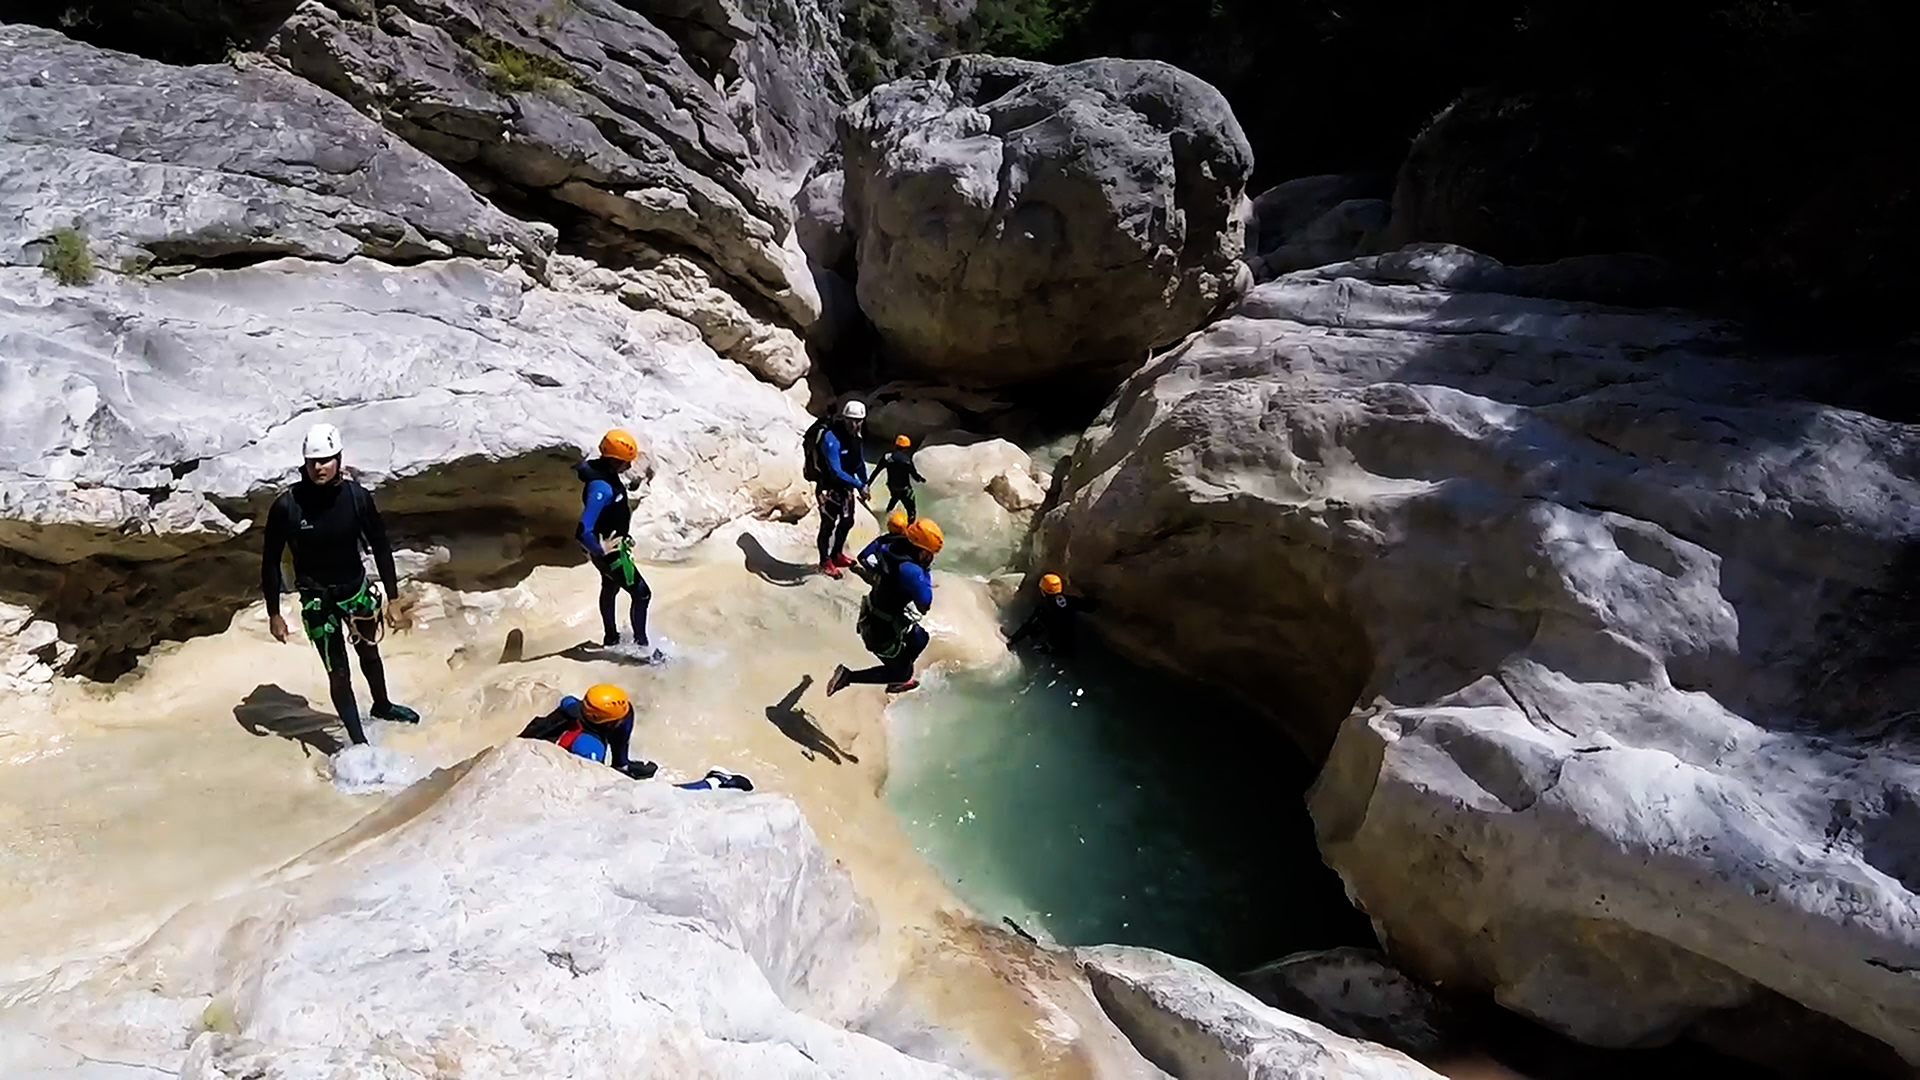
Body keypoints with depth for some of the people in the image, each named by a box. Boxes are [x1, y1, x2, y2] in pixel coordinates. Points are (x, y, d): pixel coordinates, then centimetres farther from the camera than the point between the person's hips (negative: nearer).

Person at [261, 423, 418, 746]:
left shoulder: (356, 496, -15)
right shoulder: (287, 506, -21)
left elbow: (380, 547, -4)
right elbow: (271, 561, -8)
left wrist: (393, 599, -2)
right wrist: (273, 614, -3)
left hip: (357, 589, 3)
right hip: (317, 600, -3)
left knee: (369, 653, 25)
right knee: (338, 673, -1)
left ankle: (382, 706, 51)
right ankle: (358, 742, 12)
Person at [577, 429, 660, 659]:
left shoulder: (604, 471, -7)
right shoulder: (601, 487, -35)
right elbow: (583, 532, -41)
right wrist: (599, 549, -26)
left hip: (613, 545, 11)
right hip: (609, 551, -11)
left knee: (610, 588, 28)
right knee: (641, 594, -2)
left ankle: (610, 637, 49)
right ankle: (641, 644, 11)